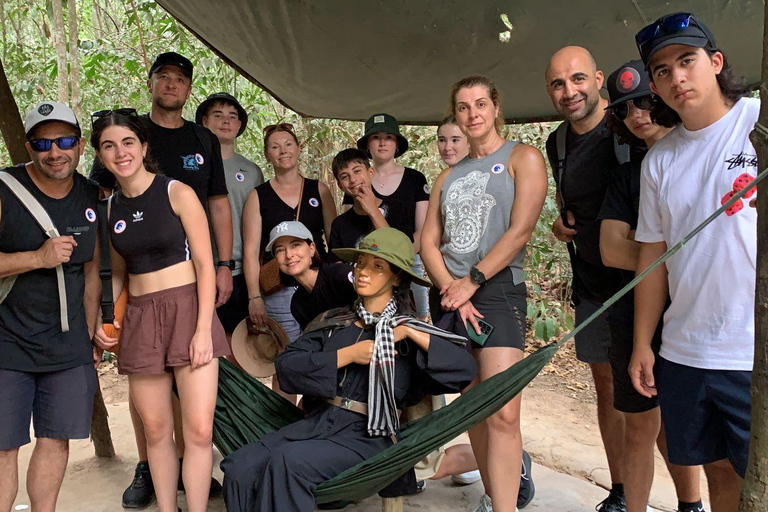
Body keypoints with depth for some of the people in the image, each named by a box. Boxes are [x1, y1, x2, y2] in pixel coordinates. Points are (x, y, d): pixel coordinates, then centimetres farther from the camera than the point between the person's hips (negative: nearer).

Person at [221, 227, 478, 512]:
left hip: (366, 438, -4)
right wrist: (348, 355, -6)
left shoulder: (410, 330, 8)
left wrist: (411, 333, -9)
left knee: (288, 462, -29)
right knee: (239, 468, -19)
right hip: (314, 424, 4)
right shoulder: (333, 324, 16)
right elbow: (285, 365, 2)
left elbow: (466, 368, -5)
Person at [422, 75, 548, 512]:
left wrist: (471, 282, -11)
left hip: (498, 290, -5)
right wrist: (452, 290, -6)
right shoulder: (448, 177, 18)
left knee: (502, 413, -16)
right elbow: (429, 242, 10)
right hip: (453, 297, 6)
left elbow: (520, 230, -9)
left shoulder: (523, 158, 2)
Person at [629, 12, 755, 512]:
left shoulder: (759, 121, -5)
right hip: (685, 353, 4)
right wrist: (642, 342, 11)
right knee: (719, 471, 15)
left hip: (754, 356, -4)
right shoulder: (659, 160, 9)